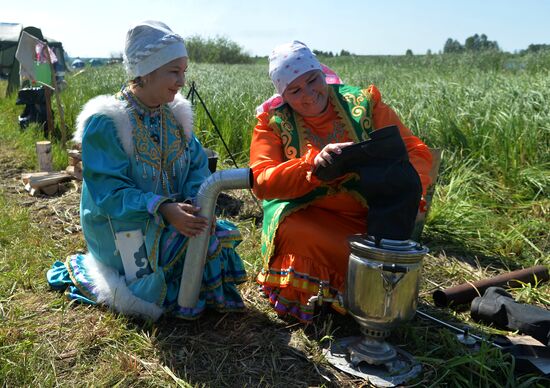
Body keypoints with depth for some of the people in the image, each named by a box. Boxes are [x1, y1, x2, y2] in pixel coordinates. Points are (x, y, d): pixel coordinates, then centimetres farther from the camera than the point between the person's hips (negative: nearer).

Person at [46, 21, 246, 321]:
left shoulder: (175, 113, 0)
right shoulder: (105, 122, -20)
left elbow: (198, 165, -2)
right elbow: (108, 191, -22)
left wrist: (196, 203, -22)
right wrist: (163, 209, -35)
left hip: (173, 216, 6)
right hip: (120, 225, -5)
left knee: (215, 241, -12)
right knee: (149, 296, -13)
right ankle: (79, 270, 14)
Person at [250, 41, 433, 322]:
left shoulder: (364, 103, 0)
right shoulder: (273, 121, 0)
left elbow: (416, 153, -3)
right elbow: (261, 181, -12)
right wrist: (313, 163, -29)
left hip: (366, 218, 1)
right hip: (304, 216, 0)